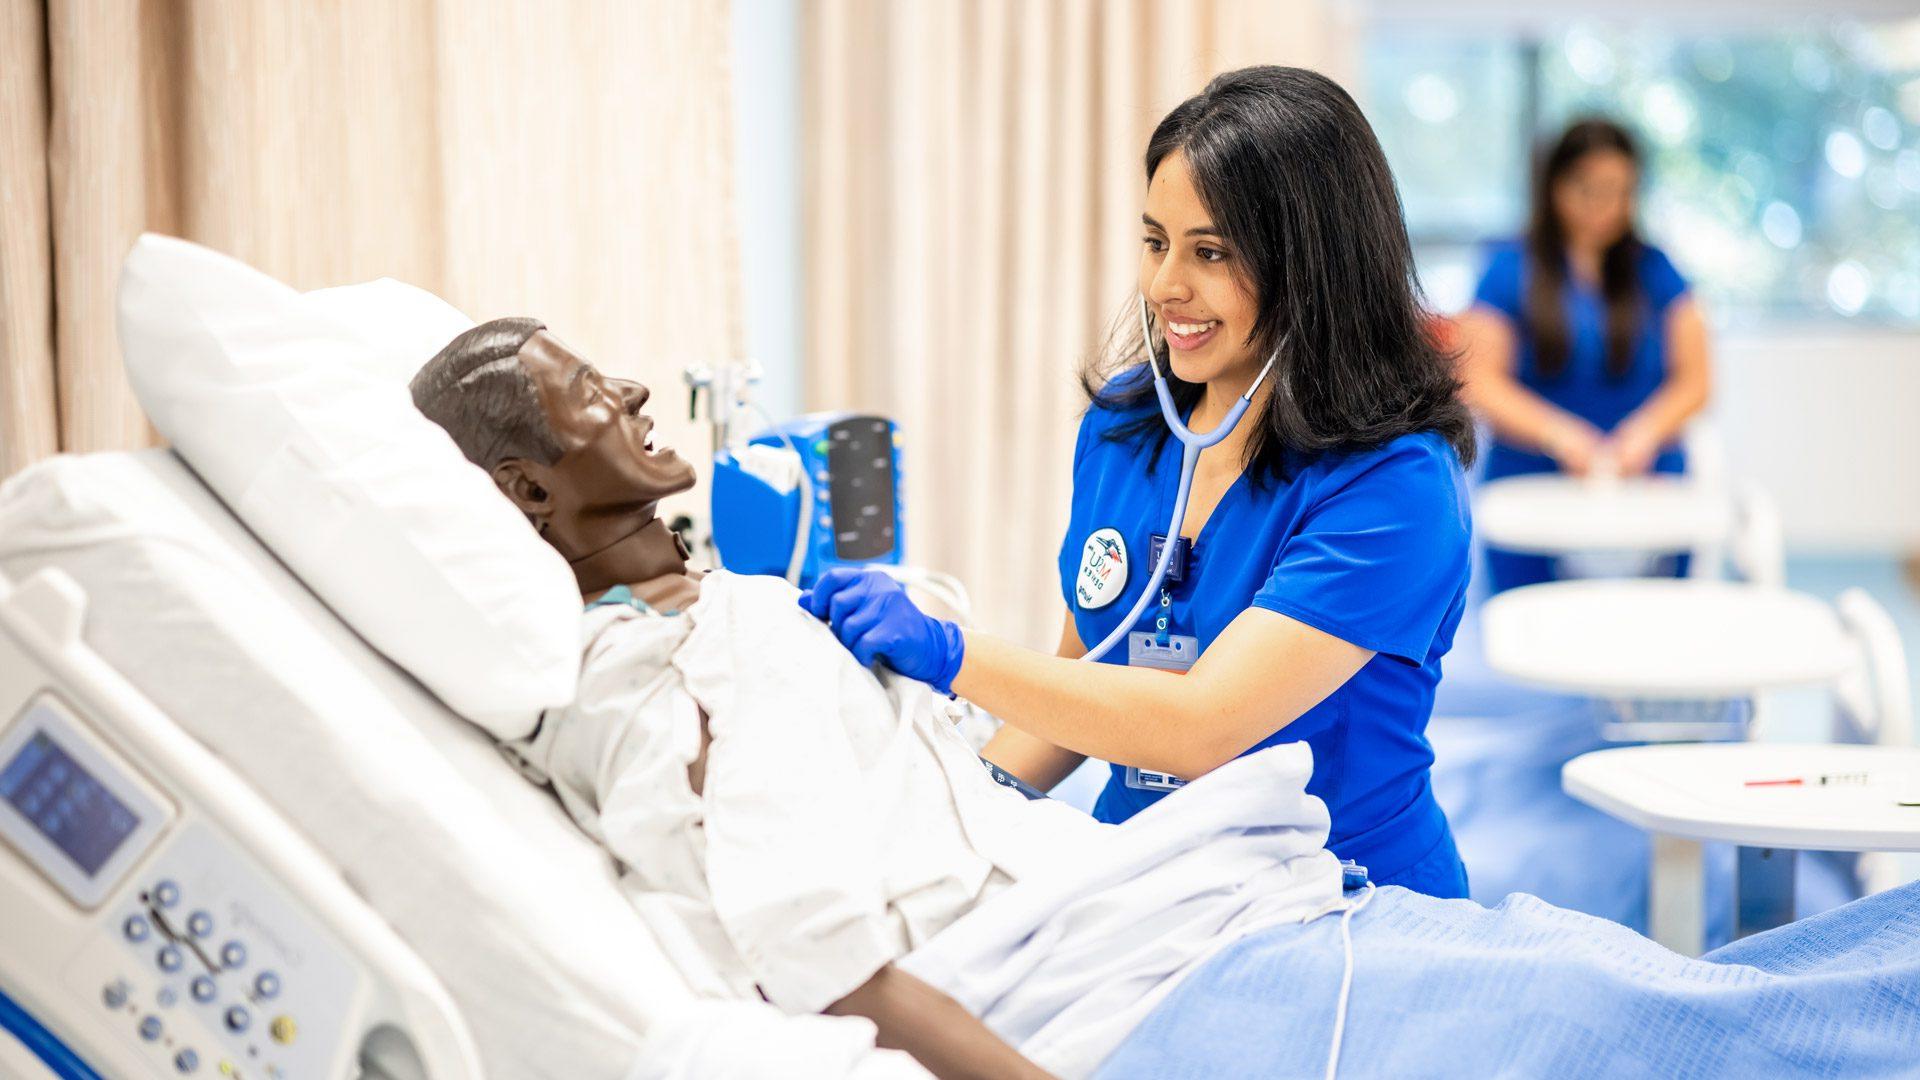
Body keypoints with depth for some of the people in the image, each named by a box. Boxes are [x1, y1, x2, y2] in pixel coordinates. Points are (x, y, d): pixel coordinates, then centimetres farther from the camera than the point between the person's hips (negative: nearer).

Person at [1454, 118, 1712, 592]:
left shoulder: (1655, 269, 12)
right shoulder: (1512, 268, 5)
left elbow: (1694, 380, 7)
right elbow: (1480, 380, -3)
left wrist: (1644, 432, -13)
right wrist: (1559, 434, -17)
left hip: (1646, 478, 2)